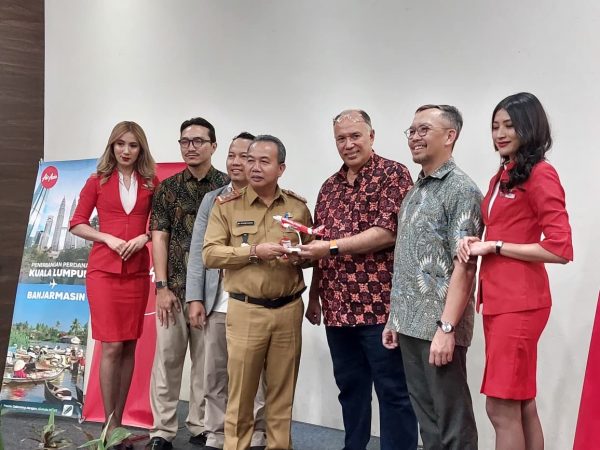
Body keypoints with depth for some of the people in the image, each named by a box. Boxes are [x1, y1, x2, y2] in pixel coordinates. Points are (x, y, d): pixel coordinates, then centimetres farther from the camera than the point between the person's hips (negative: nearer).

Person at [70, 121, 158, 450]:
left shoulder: (151, 183, 7)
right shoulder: (97, 181, 5)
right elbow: (77, 224, 4)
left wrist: (144, 237, -9)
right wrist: (108, 238, -10)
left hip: (137, 271, 2)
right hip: (103, 270, -2)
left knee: (129, 347, 6)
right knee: (112, 347, -5)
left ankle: (118, 421, 17)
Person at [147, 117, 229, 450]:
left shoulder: (228, 186, 3)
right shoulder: (168, 188, 6)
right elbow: (159, 238, 3)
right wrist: (162, 286, -5)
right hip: (174, 286, 1)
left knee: (207, 360, 7)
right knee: (167, 358, 4)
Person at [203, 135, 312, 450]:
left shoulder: (298, 206, 7)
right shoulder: (227, 205, 0)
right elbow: (210, 254, -7)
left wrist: (298, 257, -8)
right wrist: (254, 251, -17)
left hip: (289, 309, 2)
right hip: (245, 310, -2)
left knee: (282, 391, 11)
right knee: (241, 391, 5)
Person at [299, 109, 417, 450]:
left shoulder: (393, 175, -4)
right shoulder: (330, 186, 16)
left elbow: (388, 233, -16)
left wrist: (331, 246, -15)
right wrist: (314, 295, 14)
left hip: (379, 305, -6)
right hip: (337, 308, 7)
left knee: (393, 390, 4)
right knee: (350, 386, 16)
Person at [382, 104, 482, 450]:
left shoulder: (461, 190, -10)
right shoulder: (416, 191, 14)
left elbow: (464, 266, -16)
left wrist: (446, 327, -21)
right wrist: (394, 318, 15)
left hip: (438, 327, -7)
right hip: (410, 325, 8)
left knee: (452, 421, 4)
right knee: (425, 415, 16)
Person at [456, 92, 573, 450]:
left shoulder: (541, 174, -10)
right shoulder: (501, 177, 16)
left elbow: (560, 249, -16)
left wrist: (493, 246, -12)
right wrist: (477, 244, 2)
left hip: (519, 302, -8)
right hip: (497, 300, 8)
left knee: (502, 407, -3)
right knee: (522, 405, 15)